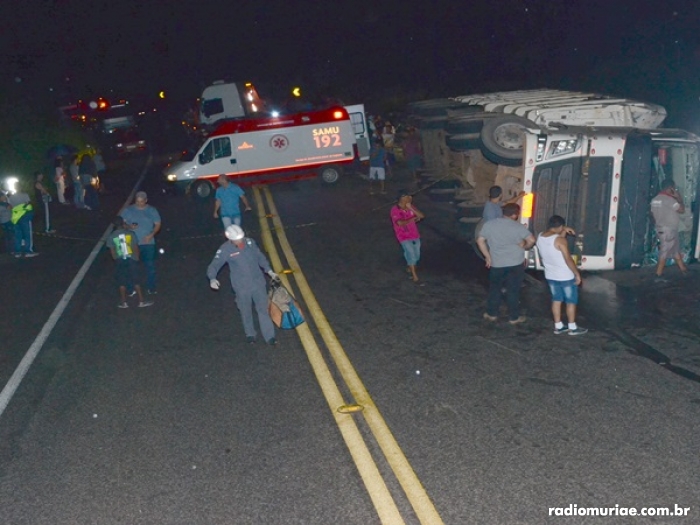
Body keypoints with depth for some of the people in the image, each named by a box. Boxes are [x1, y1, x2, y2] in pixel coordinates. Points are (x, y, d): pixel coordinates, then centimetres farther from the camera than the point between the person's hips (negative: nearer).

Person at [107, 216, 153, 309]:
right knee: (135, 280, 5)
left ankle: (123, 302, 16)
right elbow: (136, 248, -3)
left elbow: (112, 251, 0)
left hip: (120, 261, 0)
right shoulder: (130, 233, -5)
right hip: (131, 260, 0)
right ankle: (141, 301, 7)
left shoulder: (112, 236, -4)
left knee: (122, 282, 10)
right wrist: (136, 258, 11)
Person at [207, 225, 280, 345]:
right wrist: (212, 279, -42)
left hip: (258, 283, 2)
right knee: (246, 312, 15)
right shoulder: (225, 249, -16)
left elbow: (260, 257, 9)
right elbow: (214, 265, -22)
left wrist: (269, 271, 10)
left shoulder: (250, 242, -6)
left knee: (263, 309, 6)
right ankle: (250, 334, 39)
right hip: (241, 287, -2)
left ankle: (270, 336, 15)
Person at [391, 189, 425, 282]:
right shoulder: (395, 210, -16)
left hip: (415, 236, 6)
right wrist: (413, 218, -17)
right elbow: (400, 223, -28)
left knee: (416, 255, 12)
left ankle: (410, 269, 39)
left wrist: (411, 208, -17)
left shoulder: (410, 207, 1)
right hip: (404, 237, -6)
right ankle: (414, 275, -4)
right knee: (411, 253, -16)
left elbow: (422, 216, -6)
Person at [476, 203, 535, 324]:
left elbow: (480, 240, 1)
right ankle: (514, 317, 17)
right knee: (513, 290, 8)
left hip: (496, 264, 2)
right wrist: (524, 247, 8)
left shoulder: (489, 224, 0)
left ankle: (492, 314, 27)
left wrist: (488, 257, 6)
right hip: (515, 264, -2)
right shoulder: (518, 226, -8)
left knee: (494, 289, 18)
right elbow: (531, 240, -12)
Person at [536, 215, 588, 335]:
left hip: (550, 276, 7)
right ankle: (572, 328, 17)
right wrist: (577, 274, -12)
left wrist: (564, 232, 11)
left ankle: (558, 326, 24)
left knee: (556, 300, 17)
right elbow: (568, 259, -21)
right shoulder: (560, 240, -24)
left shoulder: (540, 237, -2)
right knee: (571, 302, 8)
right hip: (565, 276, -7)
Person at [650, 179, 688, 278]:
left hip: (661, 229, 9)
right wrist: (679, 198, -3)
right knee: (665, 252, -1)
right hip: (669, 231, -9)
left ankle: (683, 269, 29)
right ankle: (659, 274, 5)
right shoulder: (669, 200, -20)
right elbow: (682, 210, -15)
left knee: (676, 250, 19)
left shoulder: (655, 199, 7)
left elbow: (653, 214, 13)